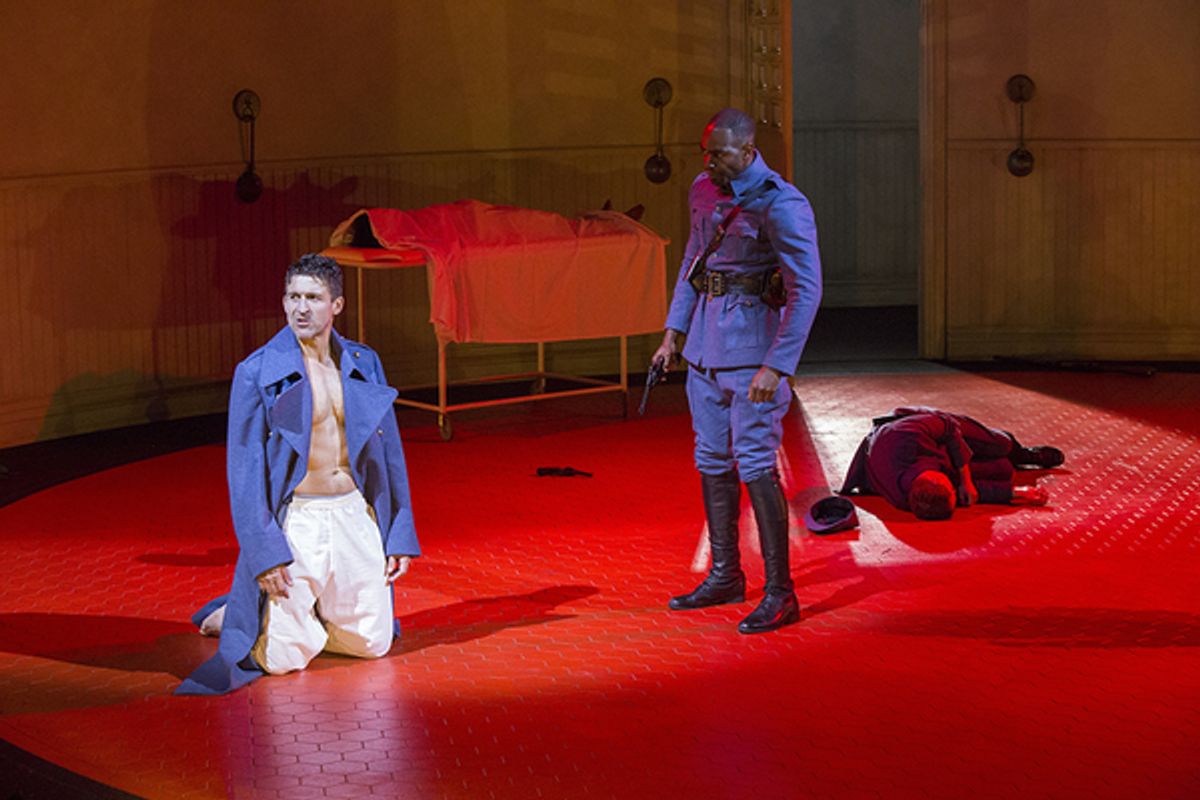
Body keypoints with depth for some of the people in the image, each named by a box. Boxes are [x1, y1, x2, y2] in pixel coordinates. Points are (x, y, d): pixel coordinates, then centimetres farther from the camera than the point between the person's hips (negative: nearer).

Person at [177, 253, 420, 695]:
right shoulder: (257, 373, -8)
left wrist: (400, 535, 7)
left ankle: (301, 616, 35)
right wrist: (264, 551, -16)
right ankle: (237, 616, 27)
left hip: (356, 515, 4)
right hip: (295, 521, -4)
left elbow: (389, 450, 11)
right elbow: (243, 468, -9)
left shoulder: (364, 365, 6)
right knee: (285, 658, -6)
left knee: (373, 643, 8)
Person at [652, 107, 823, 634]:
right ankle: (725, 577, 25)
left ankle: (779, 594, -6)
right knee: (712, 460, 13)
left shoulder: (781, 205, -17)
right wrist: (673, 332, 16)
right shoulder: (704, 190, 7)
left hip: (755, 343, -8)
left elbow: (806, 291, -19)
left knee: (755, 465, -11)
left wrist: (776, 365, -25)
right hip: (706, 340, 8)